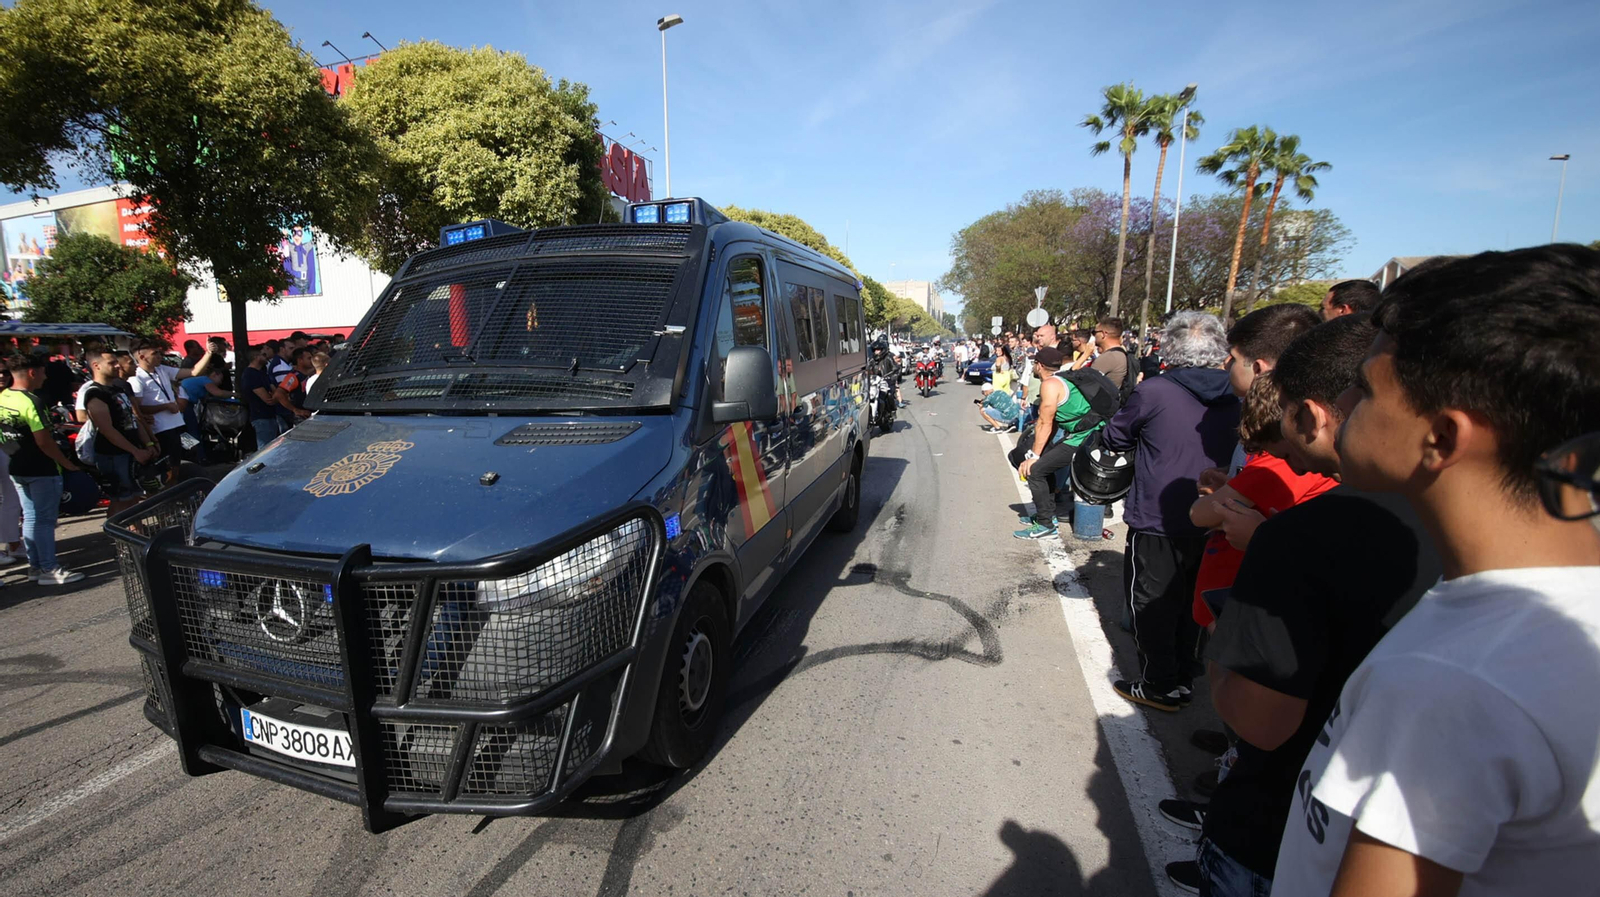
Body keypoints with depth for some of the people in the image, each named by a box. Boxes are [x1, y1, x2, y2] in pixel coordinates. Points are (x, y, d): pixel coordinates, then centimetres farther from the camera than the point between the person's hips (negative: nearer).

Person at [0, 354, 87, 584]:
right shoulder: (32, 402, -20)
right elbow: (44, 442, -22)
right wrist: (68, 464, -13)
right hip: (42, 471, -8)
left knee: (30, 518, 15)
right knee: (45, 520, -2)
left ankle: (35, 566, 22)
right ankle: (49, 570, 4)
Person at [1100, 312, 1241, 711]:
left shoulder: (1154, 392, -16)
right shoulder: (1232, 401, 0)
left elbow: (1113, 438, -3)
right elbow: (1231, 453, 15)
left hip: (1155, 520, -6)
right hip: (1206, 524, 6)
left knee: (1151, 603, 9)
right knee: (1189, 603, 20)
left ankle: (1160, 687, 18)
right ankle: (1182, 681, 33)